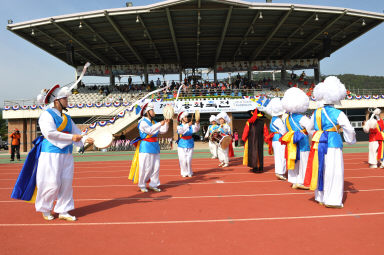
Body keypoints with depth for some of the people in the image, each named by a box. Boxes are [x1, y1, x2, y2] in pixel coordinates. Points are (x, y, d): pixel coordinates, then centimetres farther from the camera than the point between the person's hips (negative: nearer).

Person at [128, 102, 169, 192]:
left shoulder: (154, 122, 14)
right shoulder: (142, 122, -9)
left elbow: (163, 131, 10)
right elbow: (150, 130, -25)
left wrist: (166, 124, -5)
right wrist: (160, 124, -28)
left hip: (155, 147, 7)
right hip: (146, 147, -7)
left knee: (156, 167, 8)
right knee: (145, 167, -3)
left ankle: (153, 185, 20)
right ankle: (142, 185, 12)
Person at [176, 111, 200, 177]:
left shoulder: (191, 126, 6)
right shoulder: (179, 127, -1)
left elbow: (196, 129, -14)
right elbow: (180, 131, -23)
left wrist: (197, 123, -35)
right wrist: (187, 125, -38)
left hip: (190, 146, 2)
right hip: (182, 146, -1)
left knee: (189, 160, -1)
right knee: (183, 160, -3)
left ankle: (189, 172, 16)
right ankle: (184, 173, 13)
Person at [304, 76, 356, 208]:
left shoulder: (316, 112, 6)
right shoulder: (338, 114, -7)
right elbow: (349, 129, -3)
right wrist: (351, 140, 15)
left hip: (319, 143, 5)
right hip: (333, 143, -5)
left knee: (321, 169, 13)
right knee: (333, 171, 1)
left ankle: (321, 197, 22)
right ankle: (332, 200, 3)